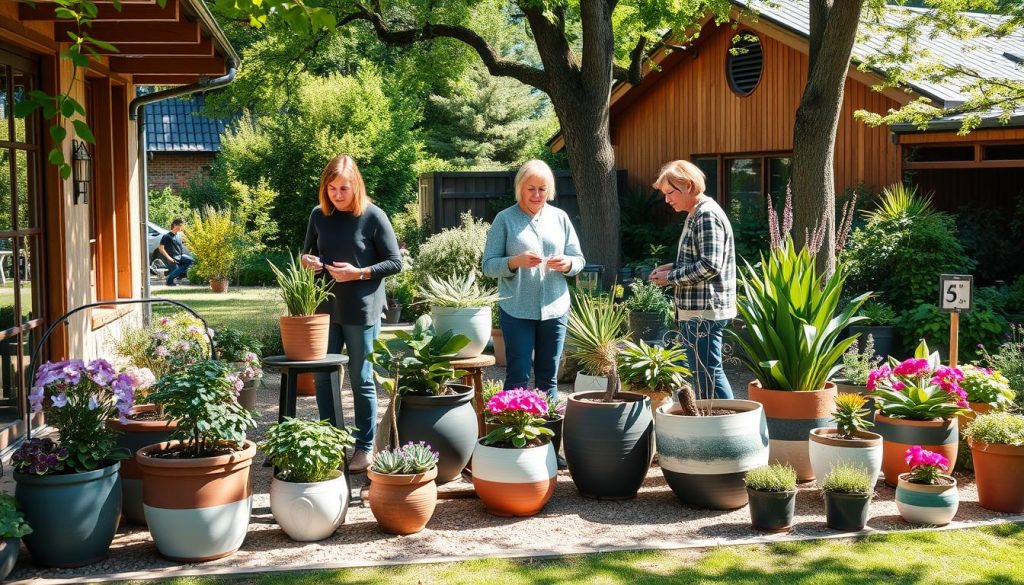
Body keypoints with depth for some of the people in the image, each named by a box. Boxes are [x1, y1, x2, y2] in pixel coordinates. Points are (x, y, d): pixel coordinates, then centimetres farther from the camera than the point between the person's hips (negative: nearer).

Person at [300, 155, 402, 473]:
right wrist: (307, 261, -5)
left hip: (362, 310, -4)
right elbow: (307, 253, 18)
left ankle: (365, 448, 15)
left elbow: (395, 262, -6)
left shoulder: (373, 216, -8)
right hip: (325, 307, 4)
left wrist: (359, 273, -18)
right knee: (323, 377, 8)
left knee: (361, 380, 4)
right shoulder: (319, 215, 5)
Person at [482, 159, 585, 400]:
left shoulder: (560, 217, 8)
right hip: (517, 310, -3)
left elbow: (579, 260, 10)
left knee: (549, 377, 10)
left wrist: (567, 264, -13)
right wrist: (516, 261, -22)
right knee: (518, 377, -2)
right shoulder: (505, 219, -1)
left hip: (555, 308, 3)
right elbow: (488, 265, -4)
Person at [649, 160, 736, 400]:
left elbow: (710, 266, -22)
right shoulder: (695, 215, 16)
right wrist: (674, 267, 8)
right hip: (698, 309, 10)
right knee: (703, 373, 15)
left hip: (704, 311, -10)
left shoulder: (707, 215, -15)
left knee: (707, 374, -7)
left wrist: (670, 277, -13)